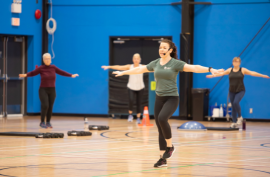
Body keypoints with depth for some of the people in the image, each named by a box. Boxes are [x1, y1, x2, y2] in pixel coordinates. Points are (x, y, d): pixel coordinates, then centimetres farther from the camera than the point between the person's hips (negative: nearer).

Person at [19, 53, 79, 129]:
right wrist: (25, 75, -26)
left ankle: (48, 122, 18)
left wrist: (71, 75, 12)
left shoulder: (53, 68, 4)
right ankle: (42, 122, -1)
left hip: (52, 90, 4)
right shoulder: (41, 68, -5)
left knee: (50, 107, 4)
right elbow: (32, 73, -9)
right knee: (45, 106, -15)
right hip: (43, 90, -4)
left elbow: (62, 72, 11)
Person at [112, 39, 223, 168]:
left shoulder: (175, 63, -7)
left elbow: (194, 68, -17)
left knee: (162, 118, -30)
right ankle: (163, 159, 11)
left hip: (172, 98, -6)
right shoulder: (155, 63, 8)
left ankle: (170, 146, -8)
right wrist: (123, 73, 29)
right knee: (160, 130, 4)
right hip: (159, 98, 6)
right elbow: (139, 69, 21)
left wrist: (210, 69, -31)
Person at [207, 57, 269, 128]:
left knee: (236, 102, -25)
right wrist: (212, 75, 3)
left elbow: (252, 73, -7)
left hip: (240, 91, -4)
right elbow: (221, 73, 7)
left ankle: (240, 117, -3)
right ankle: (234, 122, 11)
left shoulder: (243, 70, -2)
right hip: (232, 91, 4)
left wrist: (263, 76, -14)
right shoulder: (230, 70, 5)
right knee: (233, 106, 4)